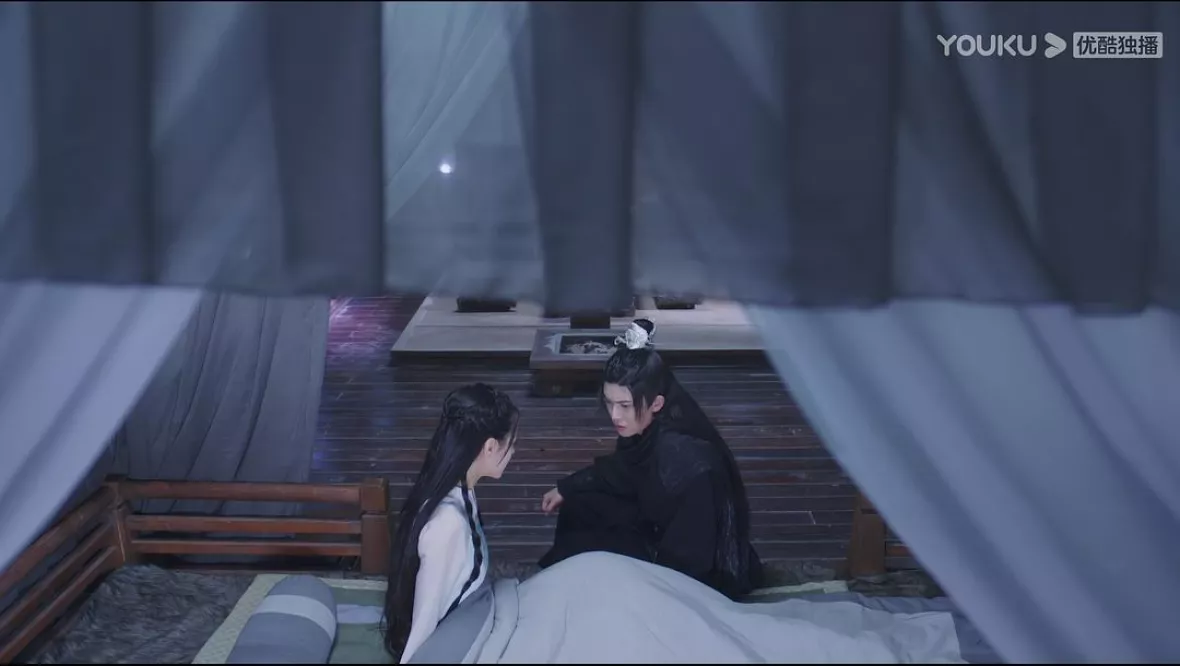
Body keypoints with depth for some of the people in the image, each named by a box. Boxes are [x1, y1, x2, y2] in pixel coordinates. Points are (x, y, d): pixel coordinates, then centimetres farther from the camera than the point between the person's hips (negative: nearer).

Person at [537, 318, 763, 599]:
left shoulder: (687, 463, -36)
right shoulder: (648, 428, -13)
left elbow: (688, 558, -28)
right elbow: (621, 471, 11)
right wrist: (567, 487, 12)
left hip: (704, 570, -8)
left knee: (579, 549, -11)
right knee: (579, 505, 5)